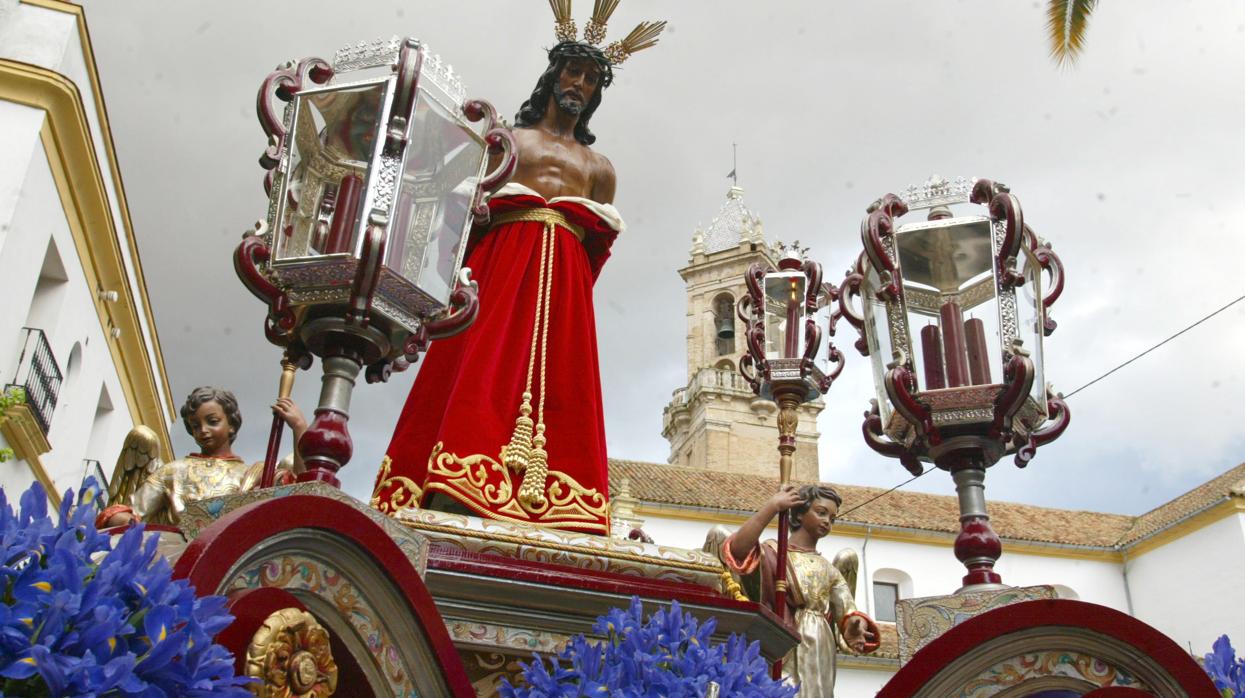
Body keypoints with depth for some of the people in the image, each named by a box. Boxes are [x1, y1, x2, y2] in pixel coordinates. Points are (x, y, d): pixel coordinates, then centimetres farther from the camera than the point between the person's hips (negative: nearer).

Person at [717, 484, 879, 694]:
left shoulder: (830, 571, 23)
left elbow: (848, 613, 8)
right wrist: (773, 505, -12)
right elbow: (735, 550, -15)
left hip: (819, 660, 5)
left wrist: (857, 626, -17)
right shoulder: (773, 552, 8)